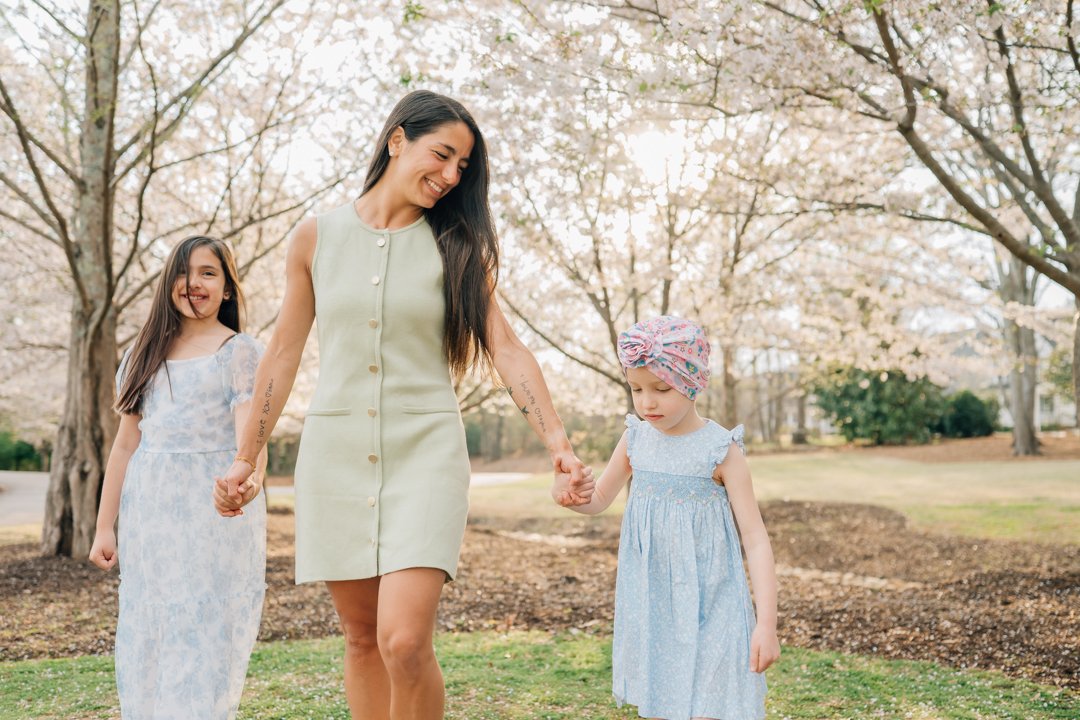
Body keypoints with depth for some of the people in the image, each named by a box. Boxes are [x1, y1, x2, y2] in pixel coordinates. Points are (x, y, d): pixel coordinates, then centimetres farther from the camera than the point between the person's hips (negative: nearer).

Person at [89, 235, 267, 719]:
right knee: (144, 643, 7)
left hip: (215, 513, -4)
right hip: (149, 513, 5)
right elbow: (125, 444, 14)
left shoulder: (241, 351, -1)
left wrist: (250, 478, -37)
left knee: (206, 640, -3)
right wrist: (104, 527, 10)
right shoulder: (145, 354, 13)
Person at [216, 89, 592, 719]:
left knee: (405, 643, -14)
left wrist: (559, 445, -15)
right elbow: (284, 355, 10)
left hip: (425, 453, -2)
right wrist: (247, 457, 11)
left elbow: (505, 348, -5)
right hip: (336, 454, 2)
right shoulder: (317, 237, 4)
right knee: (362, 639, 10)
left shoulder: (457, 246, 2)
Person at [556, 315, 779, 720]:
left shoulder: (721, 450, -12)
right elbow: (598, 501, 14)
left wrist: (767, 624, -18)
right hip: (649, 603, 5)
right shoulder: (636, 439, 1)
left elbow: (755, 537, -12)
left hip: (708, 604, -5)